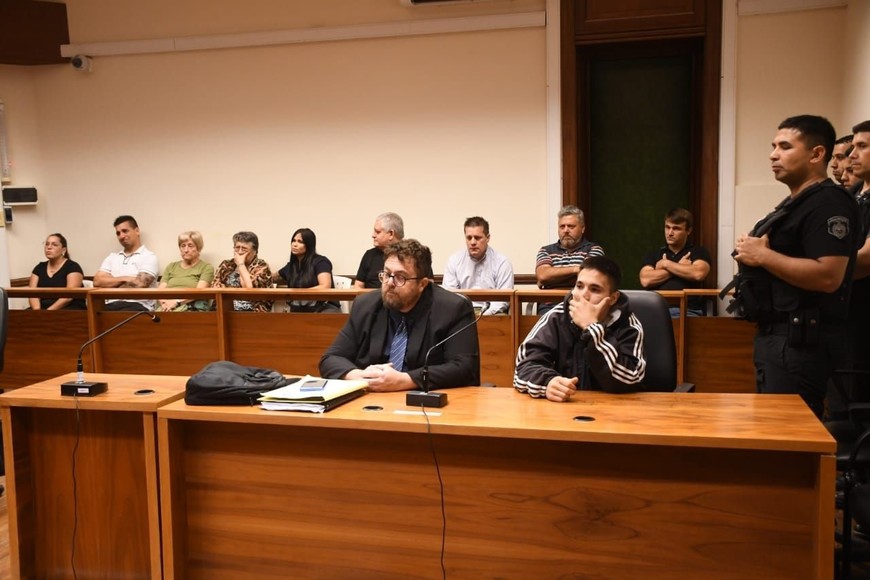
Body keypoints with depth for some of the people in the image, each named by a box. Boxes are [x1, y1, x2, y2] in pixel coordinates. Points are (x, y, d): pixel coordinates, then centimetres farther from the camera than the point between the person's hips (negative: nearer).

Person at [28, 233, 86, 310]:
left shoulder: (73, 267, -1)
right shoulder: (39, 267, 16)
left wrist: (49, 311, -22)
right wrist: (37, 309, -15)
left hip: (69, 309, -4)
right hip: (43, 309, 4)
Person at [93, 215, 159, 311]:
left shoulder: (148, 257, 5)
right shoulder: (112, 257, 24)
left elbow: (138, 285, -9)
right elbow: (97, 282, 10)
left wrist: (110, 285, 5)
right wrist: (124, 279, -3)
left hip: (137, 306, -5)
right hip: (111, 305, 5)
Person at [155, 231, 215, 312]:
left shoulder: (206, 267, 11)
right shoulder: (171, 267, 26)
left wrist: (177, 302, -19)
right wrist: (165, 303, -9)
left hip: (192, 307, -3)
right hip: (167, 305, 3)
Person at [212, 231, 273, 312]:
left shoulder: (262, 267, 2)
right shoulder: (226, 265, 15)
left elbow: (250, 289, -13)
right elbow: (214, 288, 5)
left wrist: (240, 264, -4)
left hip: (253, 313, -2)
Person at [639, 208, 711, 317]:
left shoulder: (698, 251, 14)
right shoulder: (653, 254, 19)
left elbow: (698, 274, -9)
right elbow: (646, 280, 0)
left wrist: (665, 263, 2)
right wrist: (681, 267, 3)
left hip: (688, 311, -1)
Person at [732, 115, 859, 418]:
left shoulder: (828, 203, -14)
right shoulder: (794, 203, 18)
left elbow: (828, 276, -26)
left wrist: (762, 256, -19)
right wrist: (752, 251, 7)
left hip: (802, 339, -11)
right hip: (778, 334, 11)